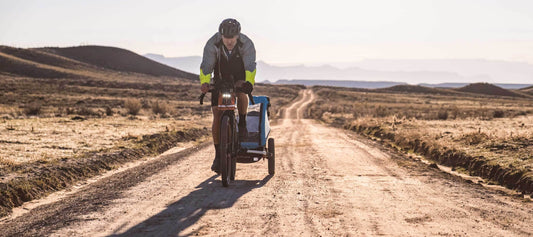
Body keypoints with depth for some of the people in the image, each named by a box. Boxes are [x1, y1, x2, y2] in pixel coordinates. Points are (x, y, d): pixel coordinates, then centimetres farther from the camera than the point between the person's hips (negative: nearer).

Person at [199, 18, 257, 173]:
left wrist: (249, 82, -53)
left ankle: (242, 123, -7)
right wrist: (204, 83, -47)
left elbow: (250, 66, -33)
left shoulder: (246, 44, -25)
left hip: (240, 78, 0)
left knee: (242, 94, -35)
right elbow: (206, 66, -28)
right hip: (220, 79, 1)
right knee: (217, 116, -9)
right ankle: (218, 155, -1)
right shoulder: (212, 44, -24)